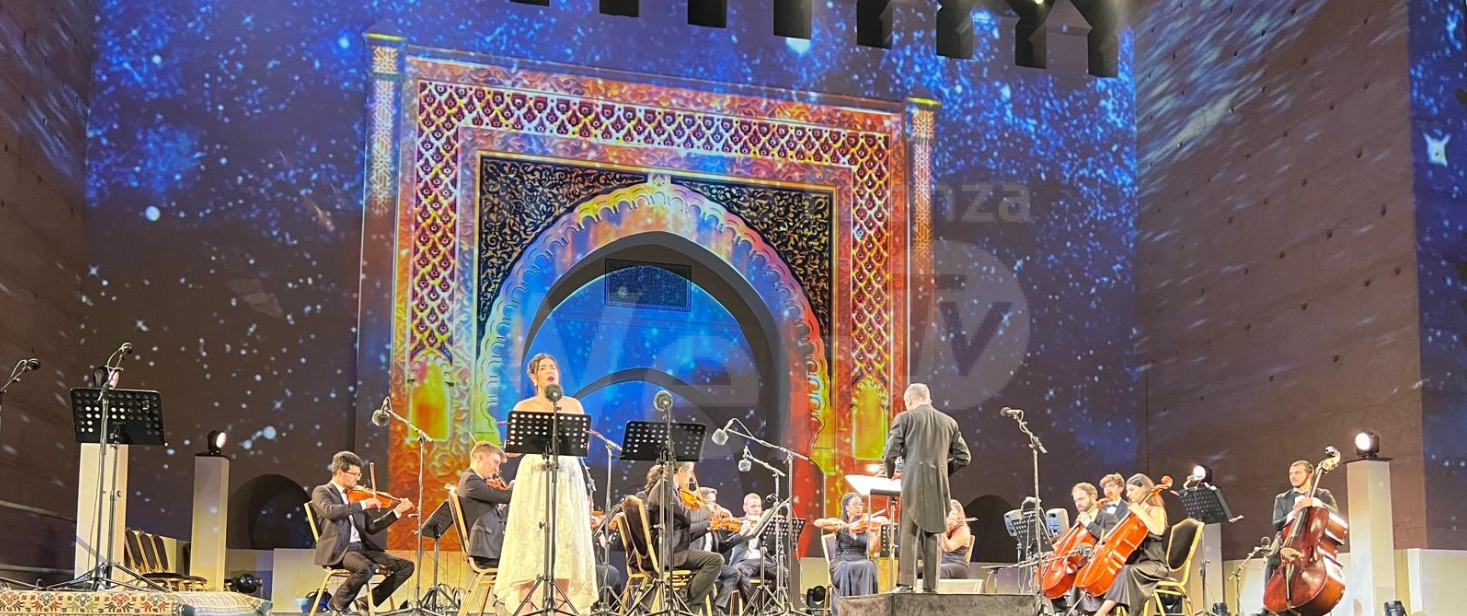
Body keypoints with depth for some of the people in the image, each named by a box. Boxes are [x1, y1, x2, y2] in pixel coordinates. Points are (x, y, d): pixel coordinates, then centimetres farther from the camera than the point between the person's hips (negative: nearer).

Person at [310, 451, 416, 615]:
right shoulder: (322, 491, 1)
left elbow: (371, 527, 20)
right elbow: (330, 511, -22)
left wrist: (397, 512, 11)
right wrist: (362, 504, -23)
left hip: (361, 548, 7)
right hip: (338, 551, -7)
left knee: (406, 566, -8)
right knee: (366, 568, -37)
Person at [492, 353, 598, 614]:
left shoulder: (573, 404, 12)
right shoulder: (524, 407, 6)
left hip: (568, 477, 2)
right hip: (535, 477, -2)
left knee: (566, 542, -2)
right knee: (530, 541, -7)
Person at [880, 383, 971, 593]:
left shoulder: (905, 418, 2)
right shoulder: (949, 422, 15)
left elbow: (891, 452, -4)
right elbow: (963, 457, 14)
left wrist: (890, 473, 13)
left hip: (913, 483, -4)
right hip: (939, 486, 4)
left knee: (908, 534, -3)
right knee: (931, 536, 9)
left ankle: (905, 583, -11)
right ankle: (931, 586, 6)